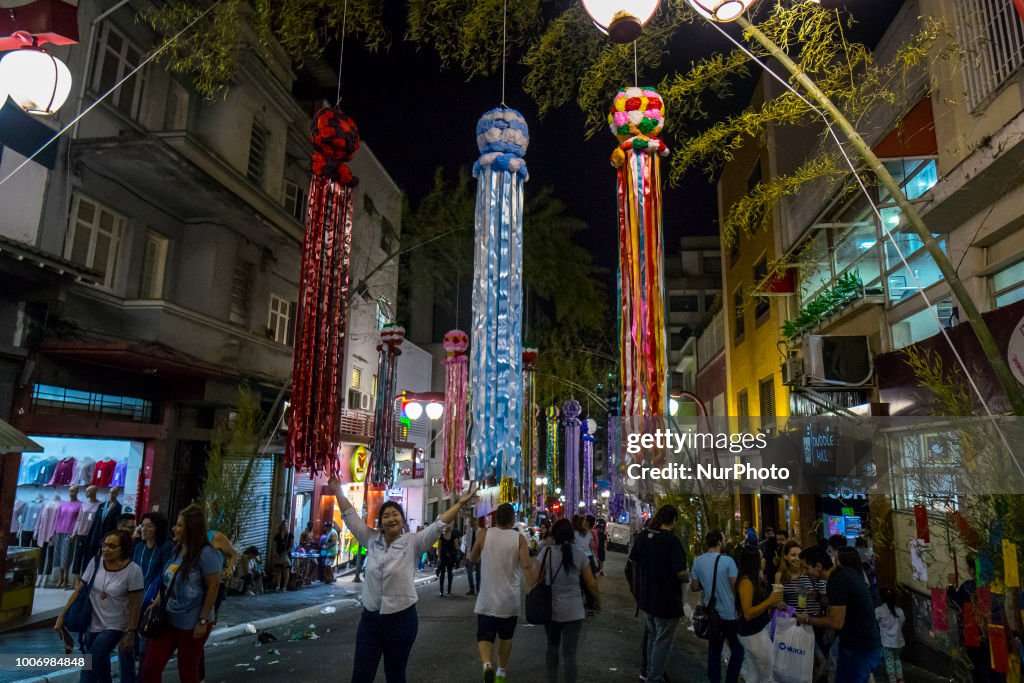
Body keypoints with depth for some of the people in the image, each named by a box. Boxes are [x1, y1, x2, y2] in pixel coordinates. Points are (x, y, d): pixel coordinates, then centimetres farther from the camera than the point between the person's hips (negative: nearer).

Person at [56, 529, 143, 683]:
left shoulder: (133, 570, -18)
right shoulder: (95, 563, -6)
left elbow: (135, 604, -14)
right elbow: (79, 591, 2)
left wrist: (131, 633, -13)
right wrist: (62, 616, -2)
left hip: (114, 627, -5)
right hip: (91, 624, 5)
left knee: (90, 666, -17)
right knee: (99, 668, 16)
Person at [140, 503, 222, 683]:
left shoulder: (206, 553, -20)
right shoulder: (176, 550, 5)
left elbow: (213, 587, -19)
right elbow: (167, 582, 16)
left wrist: (203, 621, -19)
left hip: (191, 624, -7)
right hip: (168, 619, 7)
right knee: (150, 667, 6)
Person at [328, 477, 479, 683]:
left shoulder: (413, 542, -7)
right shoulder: (371, 540, 1)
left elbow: (439, 525, -12)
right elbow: (350, 516, 7)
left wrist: (460, 502, -19)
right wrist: (338, 491, 10)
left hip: (401, 619, -2)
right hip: (370, 618, 3)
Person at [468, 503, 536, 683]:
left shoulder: (485, 534, -5)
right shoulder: (519, 538, -8)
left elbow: (472, 558, 10)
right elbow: (527, 566, -19)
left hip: (487, 599, -1)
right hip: (510, 600, 1)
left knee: (484, 636, 5)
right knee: (506, 637, 21)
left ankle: (487, 665, -22)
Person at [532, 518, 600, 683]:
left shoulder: (546, 551, -6)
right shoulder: (579, 554, -3)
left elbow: (536, 579, -5)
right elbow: (591, 583, 2)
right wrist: (598, 601, 19)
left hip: (550, 608, 1)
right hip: (573, 610, -1)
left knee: (552, 646, 22)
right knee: (569, 652, 4)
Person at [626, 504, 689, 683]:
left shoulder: (642, 536, -2)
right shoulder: (672, 540, -24)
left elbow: (633, 561, 8)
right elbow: (681, 573, -27)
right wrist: (689, 577, -4)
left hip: (646, 597, 7)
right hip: (667, 600, -7)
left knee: (652, 635, 25)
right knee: (663, 641, 8)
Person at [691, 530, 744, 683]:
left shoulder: (697, 561, -1)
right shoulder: (727, 560, -15)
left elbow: (694, 587, 3)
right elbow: (735, 587, -14)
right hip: (729, 613, -5)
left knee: (714, 650, 15)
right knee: (737, 650, 10)